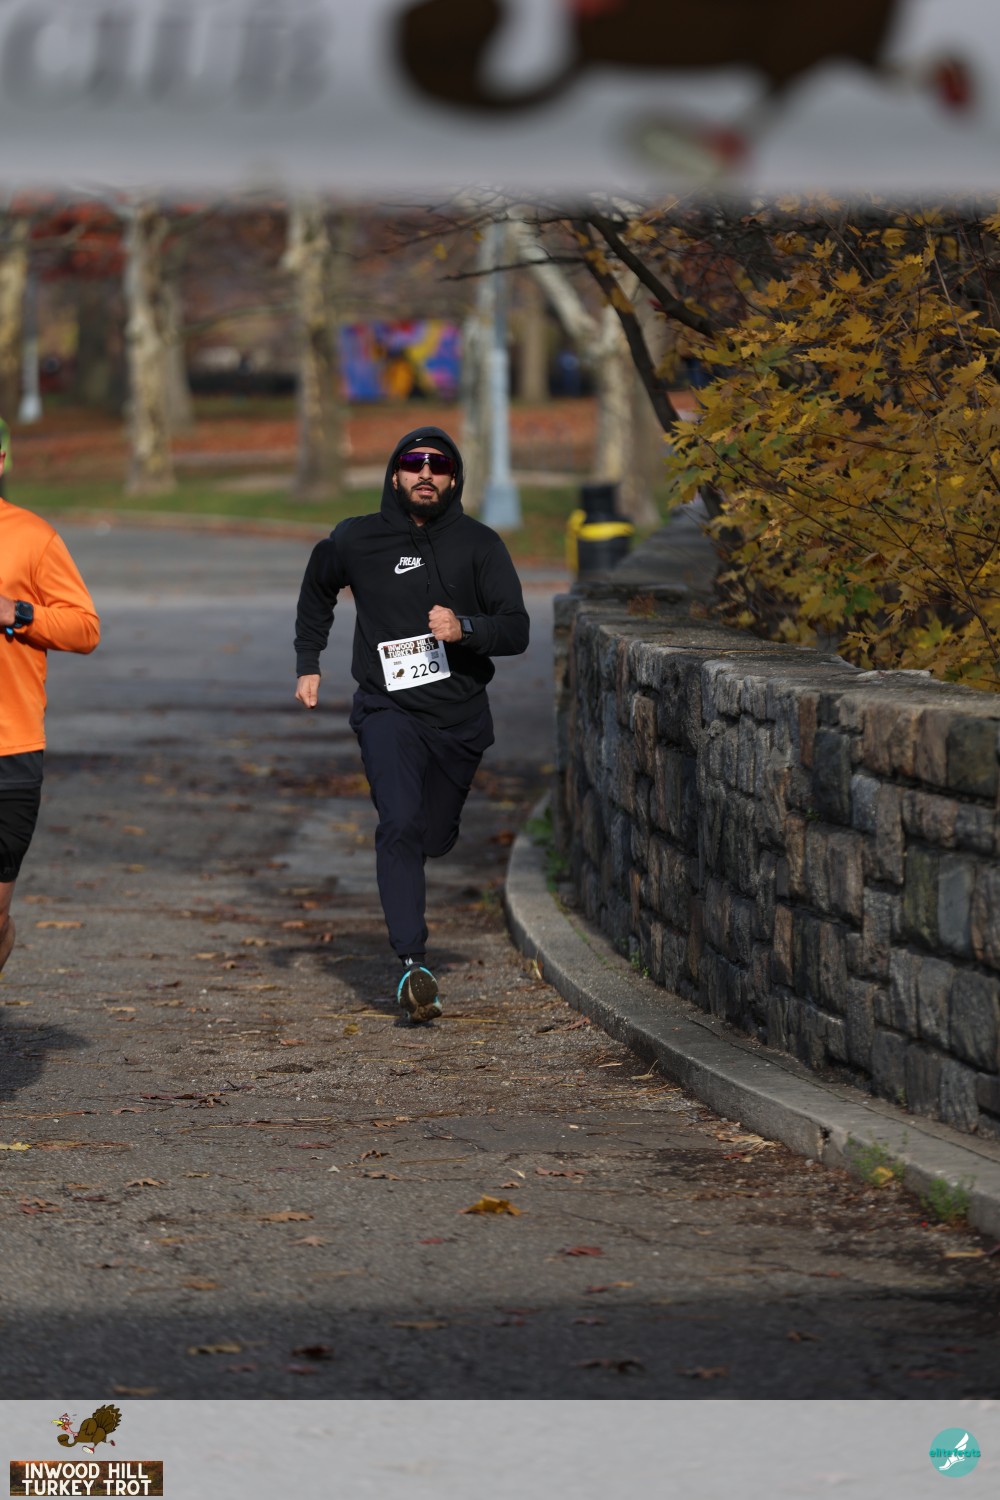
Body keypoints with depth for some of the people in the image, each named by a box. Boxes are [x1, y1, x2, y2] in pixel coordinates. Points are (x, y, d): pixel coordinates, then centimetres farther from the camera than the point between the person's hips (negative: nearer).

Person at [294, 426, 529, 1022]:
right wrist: (308, 663, 17)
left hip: (460, 715, 2)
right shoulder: (356, 541, 0)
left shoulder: (479, 544, -2)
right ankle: (413, 962, -27)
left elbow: (517, 630, -6)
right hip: (388, 709, -2)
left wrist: (465, 629, -25)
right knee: (401, 825, -22)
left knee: (435, 838, 13)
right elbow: (318, 592, 22)